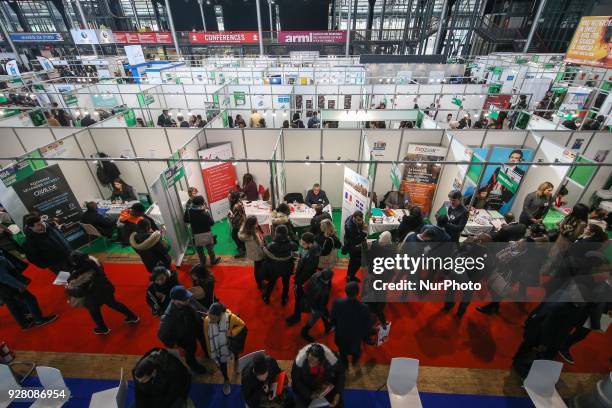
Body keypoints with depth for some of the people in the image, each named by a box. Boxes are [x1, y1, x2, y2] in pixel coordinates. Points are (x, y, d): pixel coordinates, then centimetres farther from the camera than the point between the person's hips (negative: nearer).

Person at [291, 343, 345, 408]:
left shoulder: (331, 360, -30)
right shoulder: (300, 360, -32)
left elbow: (340, 374, -10)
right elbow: (295, 381, -17)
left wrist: (338, 393, -15)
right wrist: (309, 394, -21)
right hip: (306, 389, -1)